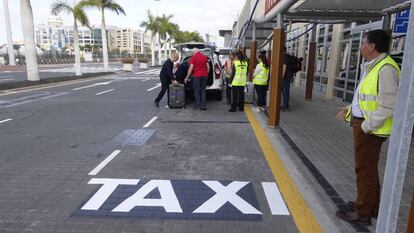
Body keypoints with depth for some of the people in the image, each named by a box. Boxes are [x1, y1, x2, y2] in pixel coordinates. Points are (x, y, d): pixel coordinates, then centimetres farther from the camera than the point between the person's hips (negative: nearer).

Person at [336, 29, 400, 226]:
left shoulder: (386, 69, -19)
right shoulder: (372, 66, 13)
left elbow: (387, 106, -23)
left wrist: (367, 125, -19)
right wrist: (351, 108, 17)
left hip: (371, 128, -10)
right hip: (362, 123, 10)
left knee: (365, 169, 1)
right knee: (367, 168, 20)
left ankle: (363, 212, 16)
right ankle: (371, 205, 36)